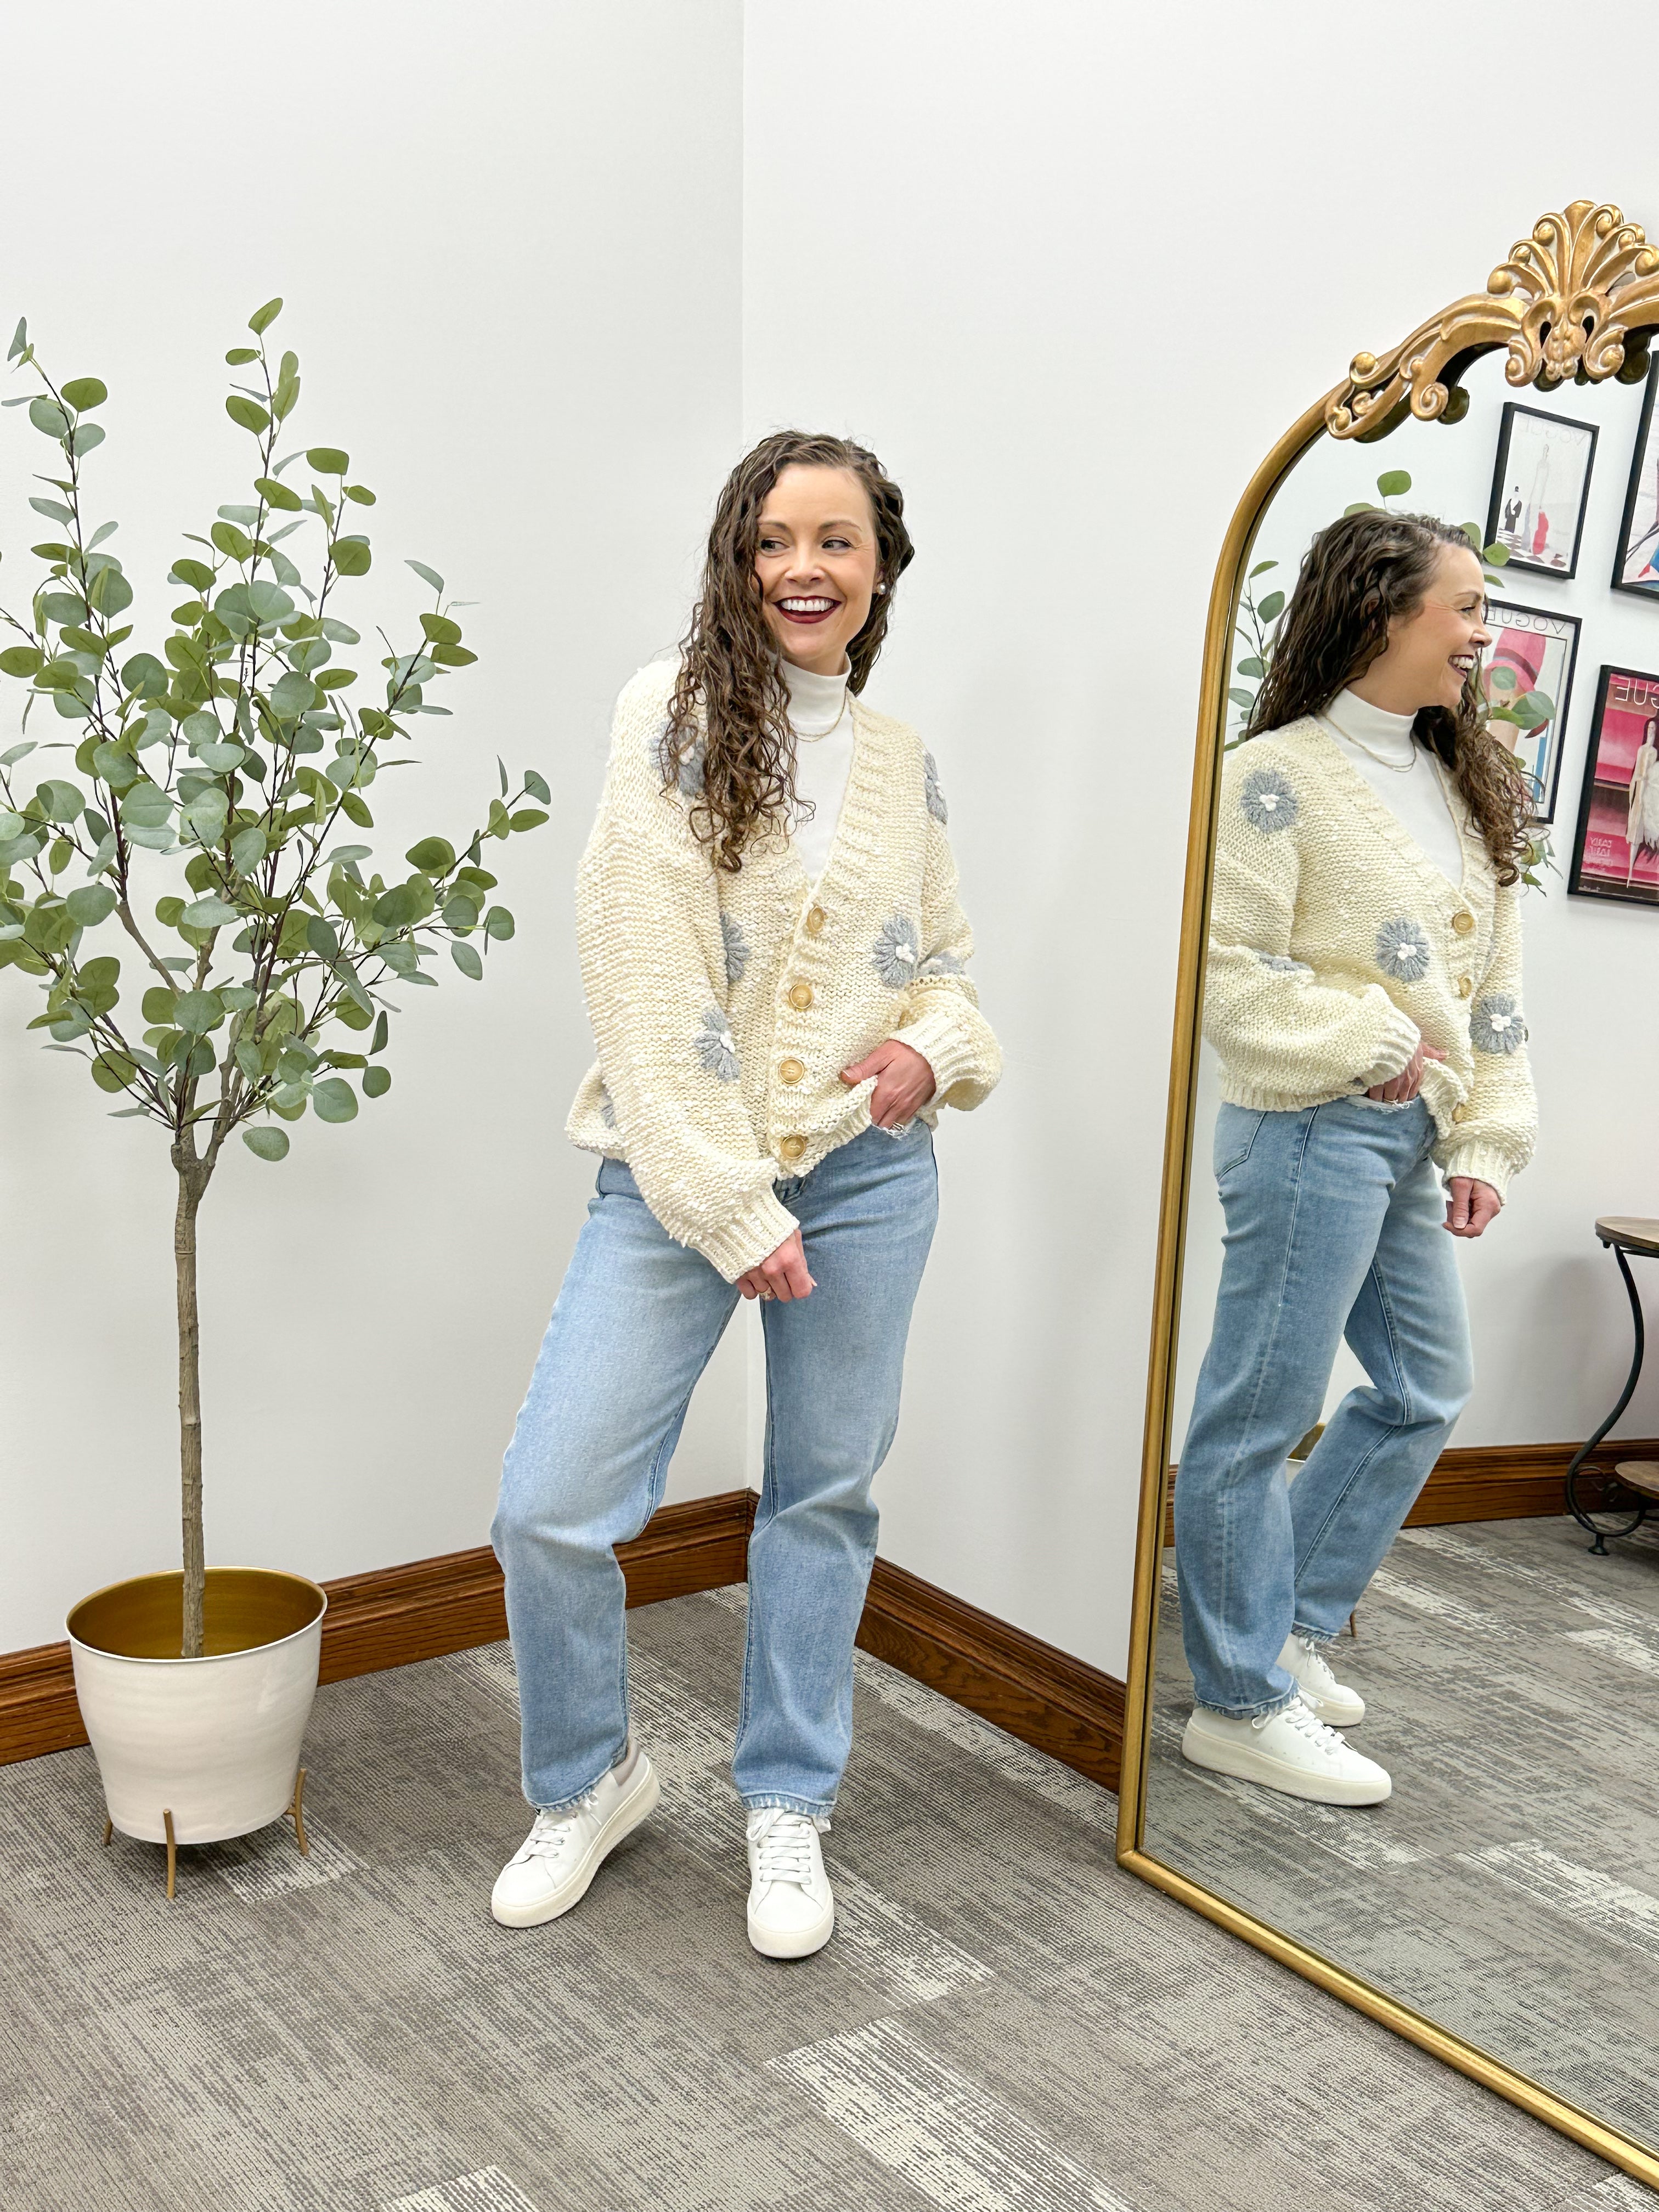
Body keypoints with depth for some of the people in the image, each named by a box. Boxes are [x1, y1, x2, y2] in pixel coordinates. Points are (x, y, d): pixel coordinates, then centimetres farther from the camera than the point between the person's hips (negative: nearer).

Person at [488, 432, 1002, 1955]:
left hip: (867, 1174, 4)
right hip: (681, 1173, -3)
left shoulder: (906, 760, 10)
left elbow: (947, 958, 18)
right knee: (551, 1506, -5)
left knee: (825, 1499, 12)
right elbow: (647, 972, -12)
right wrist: (730, 1203, -15)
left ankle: (787, 1804, 32)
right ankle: (592, 1780, 24)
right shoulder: (676, 713, -5)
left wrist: (934, 1050, -6)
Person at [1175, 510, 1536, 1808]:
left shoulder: (1462, 785, 14)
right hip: (1313, 1131, -9)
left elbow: (1496, 986, 14)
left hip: (1408, 1143, 9)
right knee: (1261, 1417, 0)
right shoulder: (1281, 776, -10)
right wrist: (1367, 1046, -18)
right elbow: (1227, 975, -16)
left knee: (1426, 1392, 17)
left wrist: (1486, 1144, 7)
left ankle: (1288, 1627, 32)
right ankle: (1244, 1706, 14)